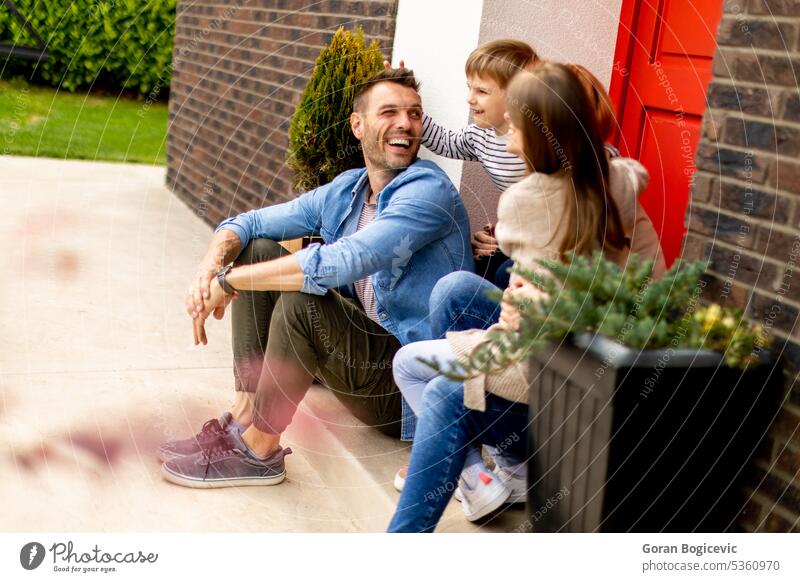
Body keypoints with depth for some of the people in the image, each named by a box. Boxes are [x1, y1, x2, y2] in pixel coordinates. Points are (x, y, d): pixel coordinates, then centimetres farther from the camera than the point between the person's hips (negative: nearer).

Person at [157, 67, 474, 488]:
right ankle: (244, 417, -4)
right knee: (257, 250, 3)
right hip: (365, 350, 8)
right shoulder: (346, 190, 6)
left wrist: (229, 281, -24)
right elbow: (246, 222, 9)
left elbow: (343, 262, -33)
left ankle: (259, 450, -13)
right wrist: (210, 268, -15)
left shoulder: (428, 191, -19)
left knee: (301, 299, -30)